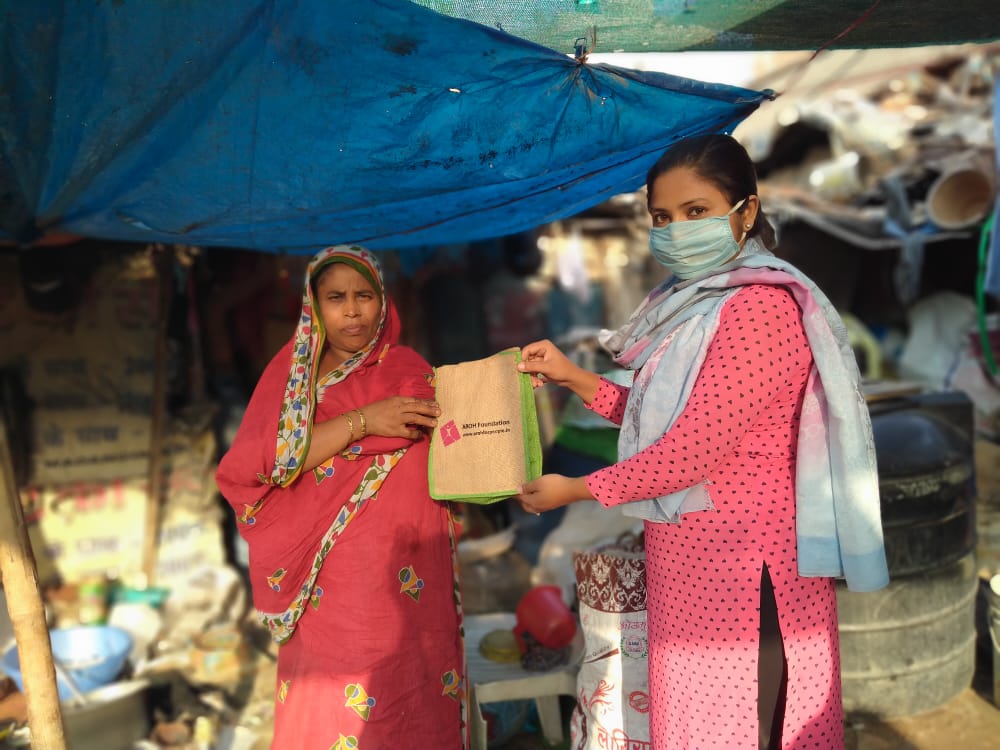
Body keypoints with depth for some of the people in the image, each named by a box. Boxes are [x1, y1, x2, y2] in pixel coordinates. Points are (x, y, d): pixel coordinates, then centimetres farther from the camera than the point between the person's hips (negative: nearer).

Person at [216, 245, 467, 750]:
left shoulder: (409, 372, 2)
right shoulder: (291, 371, 6)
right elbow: (247, 467, -9)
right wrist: (361, 421, -14)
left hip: (397, 588, -1)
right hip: (320, 589, 2)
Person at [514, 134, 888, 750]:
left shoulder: (761, 305, -19)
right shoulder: (698, 305, 11)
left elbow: (697, 447, -23)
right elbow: (657, 418, 14)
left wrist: (576, 490, -13)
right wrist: (574, 377, 2)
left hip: (740, 564, -9)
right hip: (690, 554, 9)